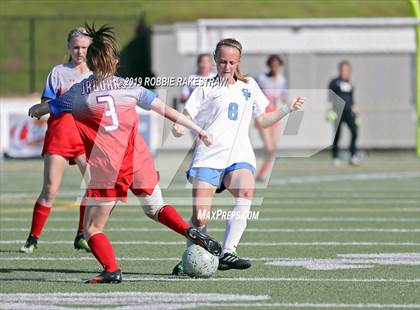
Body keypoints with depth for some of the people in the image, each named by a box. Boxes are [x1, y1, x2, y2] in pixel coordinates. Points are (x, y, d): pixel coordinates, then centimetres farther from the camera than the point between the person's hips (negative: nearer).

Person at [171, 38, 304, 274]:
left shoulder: (249, 86, 21)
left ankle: (228, 252, -28)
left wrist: (288, 109, 16)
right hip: (208, 157, -2)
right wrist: (178, 129, -19)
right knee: (200, 218, -12)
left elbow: (263, 121, 29)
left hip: (239, 155, 2)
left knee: (246, 193, -31)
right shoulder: (206, 88, 10)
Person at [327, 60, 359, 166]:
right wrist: (329, 110, -15)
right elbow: (329, 98, -4)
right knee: (337, 134, -1)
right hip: (338, 111, -4)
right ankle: (335, 157, 10)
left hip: (349, 111, 4)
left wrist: (355, 111, 20)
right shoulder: (334, 82, 1)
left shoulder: (350, 84, 16)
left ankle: (353, 156, -13)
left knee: (354, 132, -13)